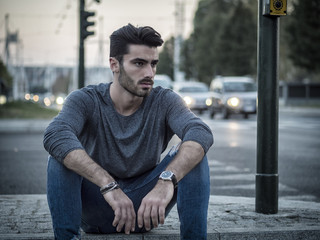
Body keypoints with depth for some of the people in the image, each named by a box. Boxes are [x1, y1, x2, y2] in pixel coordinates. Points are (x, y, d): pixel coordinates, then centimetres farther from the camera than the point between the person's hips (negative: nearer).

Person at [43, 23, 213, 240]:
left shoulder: (165, 102, -11)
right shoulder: (85, 100, -14)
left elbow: (202, 133, -31)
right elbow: (55, 135, -35)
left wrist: (167, 180, -50)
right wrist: (109, 186, -47)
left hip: (145, 208, 1)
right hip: (95, 213, -1)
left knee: (191, 155, -22)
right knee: (61, 154, -26)